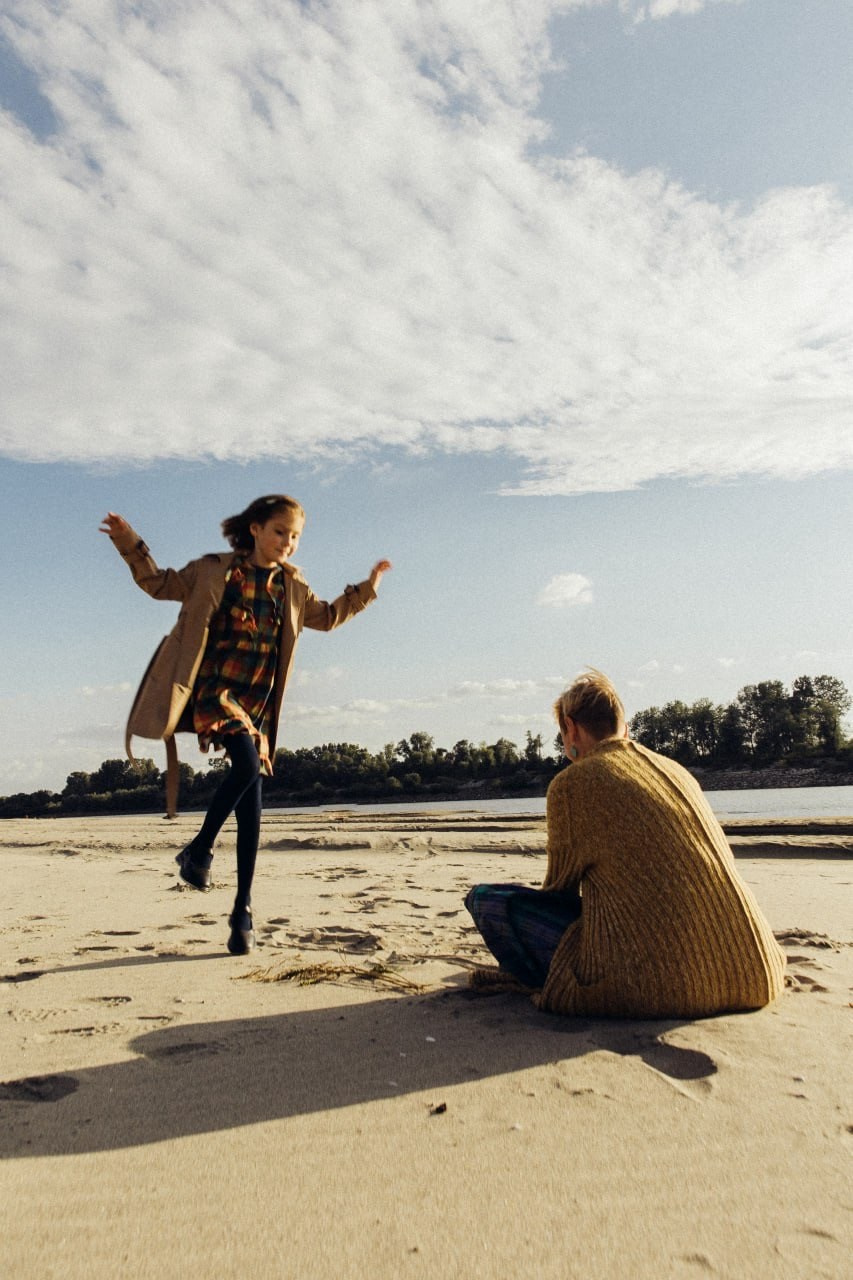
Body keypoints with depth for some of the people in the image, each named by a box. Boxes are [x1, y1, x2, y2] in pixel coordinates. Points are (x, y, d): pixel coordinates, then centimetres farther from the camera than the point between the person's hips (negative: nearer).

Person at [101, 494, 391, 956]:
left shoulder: (292, 588, 12)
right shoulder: (214, 570, 1)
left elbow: (327, 616, 27)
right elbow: (161, 583, 8)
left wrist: (366, 589, 21)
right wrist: (130, 544, -2)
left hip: (257, 701, 5)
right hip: (213, 689, -4)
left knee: (251, 803, 3)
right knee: (247, 765, -29)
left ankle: (243, 907, 13)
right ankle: (200, 848, -3)